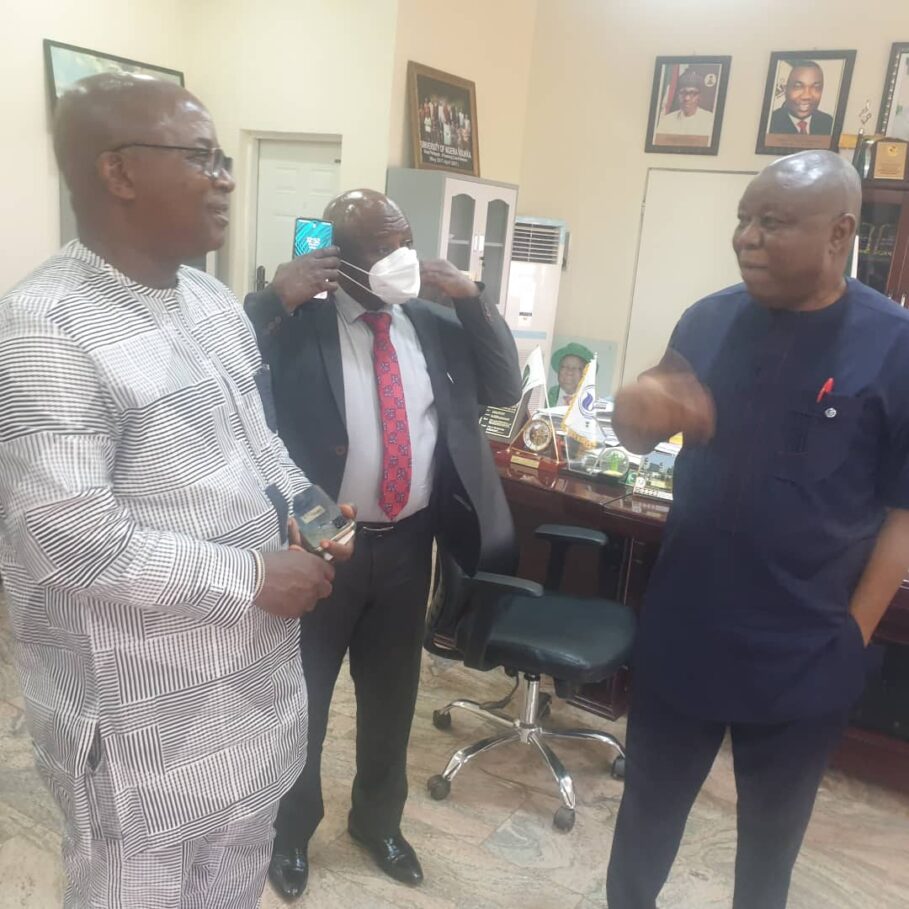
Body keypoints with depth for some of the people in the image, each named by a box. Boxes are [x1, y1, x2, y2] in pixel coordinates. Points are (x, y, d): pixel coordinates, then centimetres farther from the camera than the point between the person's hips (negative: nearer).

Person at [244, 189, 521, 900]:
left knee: (393, 695, 21)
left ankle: (378, 820, 47)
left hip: (407, 544, 4)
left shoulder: (438, 323, 3)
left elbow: (506, 388, 1)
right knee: (302, 697, 15)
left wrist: (473, 299, -9)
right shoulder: (298, 325, -12)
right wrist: (274, 302, -30)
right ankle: (292, 830, 42)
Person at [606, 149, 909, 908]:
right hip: (682, 630, 3)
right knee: (650, 804, 20)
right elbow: (641, 435, 6)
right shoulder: (711, 320, -3)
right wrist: (636, 409, -18)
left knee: (773, 823, 21)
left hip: (802, 654, -2)